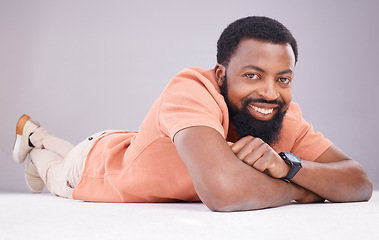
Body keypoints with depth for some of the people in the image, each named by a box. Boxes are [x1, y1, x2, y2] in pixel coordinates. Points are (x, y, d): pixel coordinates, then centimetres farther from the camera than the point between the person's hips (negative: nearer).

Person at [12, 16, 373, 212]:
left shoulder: (285, 117, -28)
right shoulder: (192, 89, -46)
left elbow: (361, 184, -29)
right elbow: (224, 189, -61)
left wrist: (286, 164, -47)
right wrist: (299, 189, -41)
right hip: (94, 166, -4)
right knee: (59, 176, 33)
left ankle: (39, 135, 65)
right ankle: (31, 140, 62)